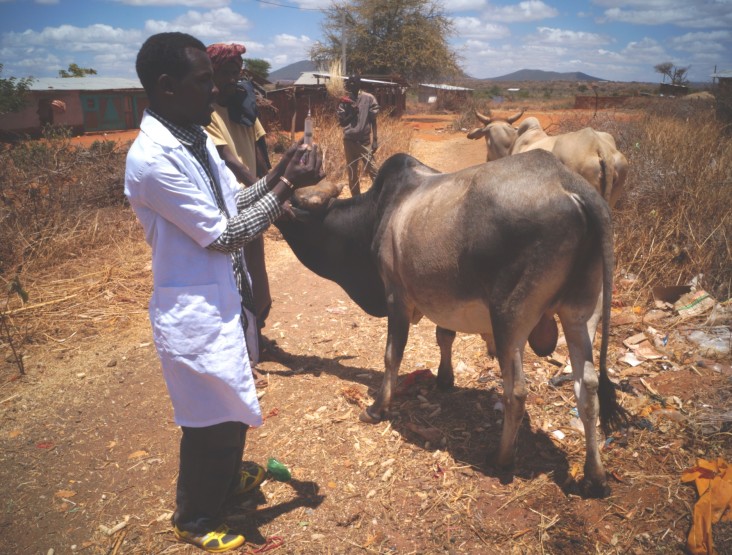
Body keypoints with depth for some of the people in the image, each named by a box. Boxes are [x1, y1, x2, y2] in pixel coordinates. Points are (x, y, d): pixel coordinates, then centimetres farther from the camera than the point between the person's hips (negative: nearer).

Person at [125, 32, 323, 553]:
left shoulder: (194, 137, 4)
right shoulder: (152, 158, -24)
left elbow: (234, 200, 12)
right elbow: (223, 235, -22)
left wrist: (279, 172, -3)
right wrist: (287, 186, -19)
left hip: (228, 299, 9)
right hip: (195, 312, -9)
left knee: (233, 405, 25)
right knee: (211, 420, 9)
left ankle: (227, 477, 51)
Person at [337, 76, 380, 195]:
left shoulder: (368, 98, -1)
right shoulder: (345, 101, 7)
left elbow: (373, 120, -1)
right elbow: (342, 122, 4)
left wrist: (375, 140, -5)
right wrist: (351, 112, -13)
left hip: (364, 140, -4)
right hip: (349, 140, 4)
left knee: (371, 169, -9)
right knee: (352, 172, 9)